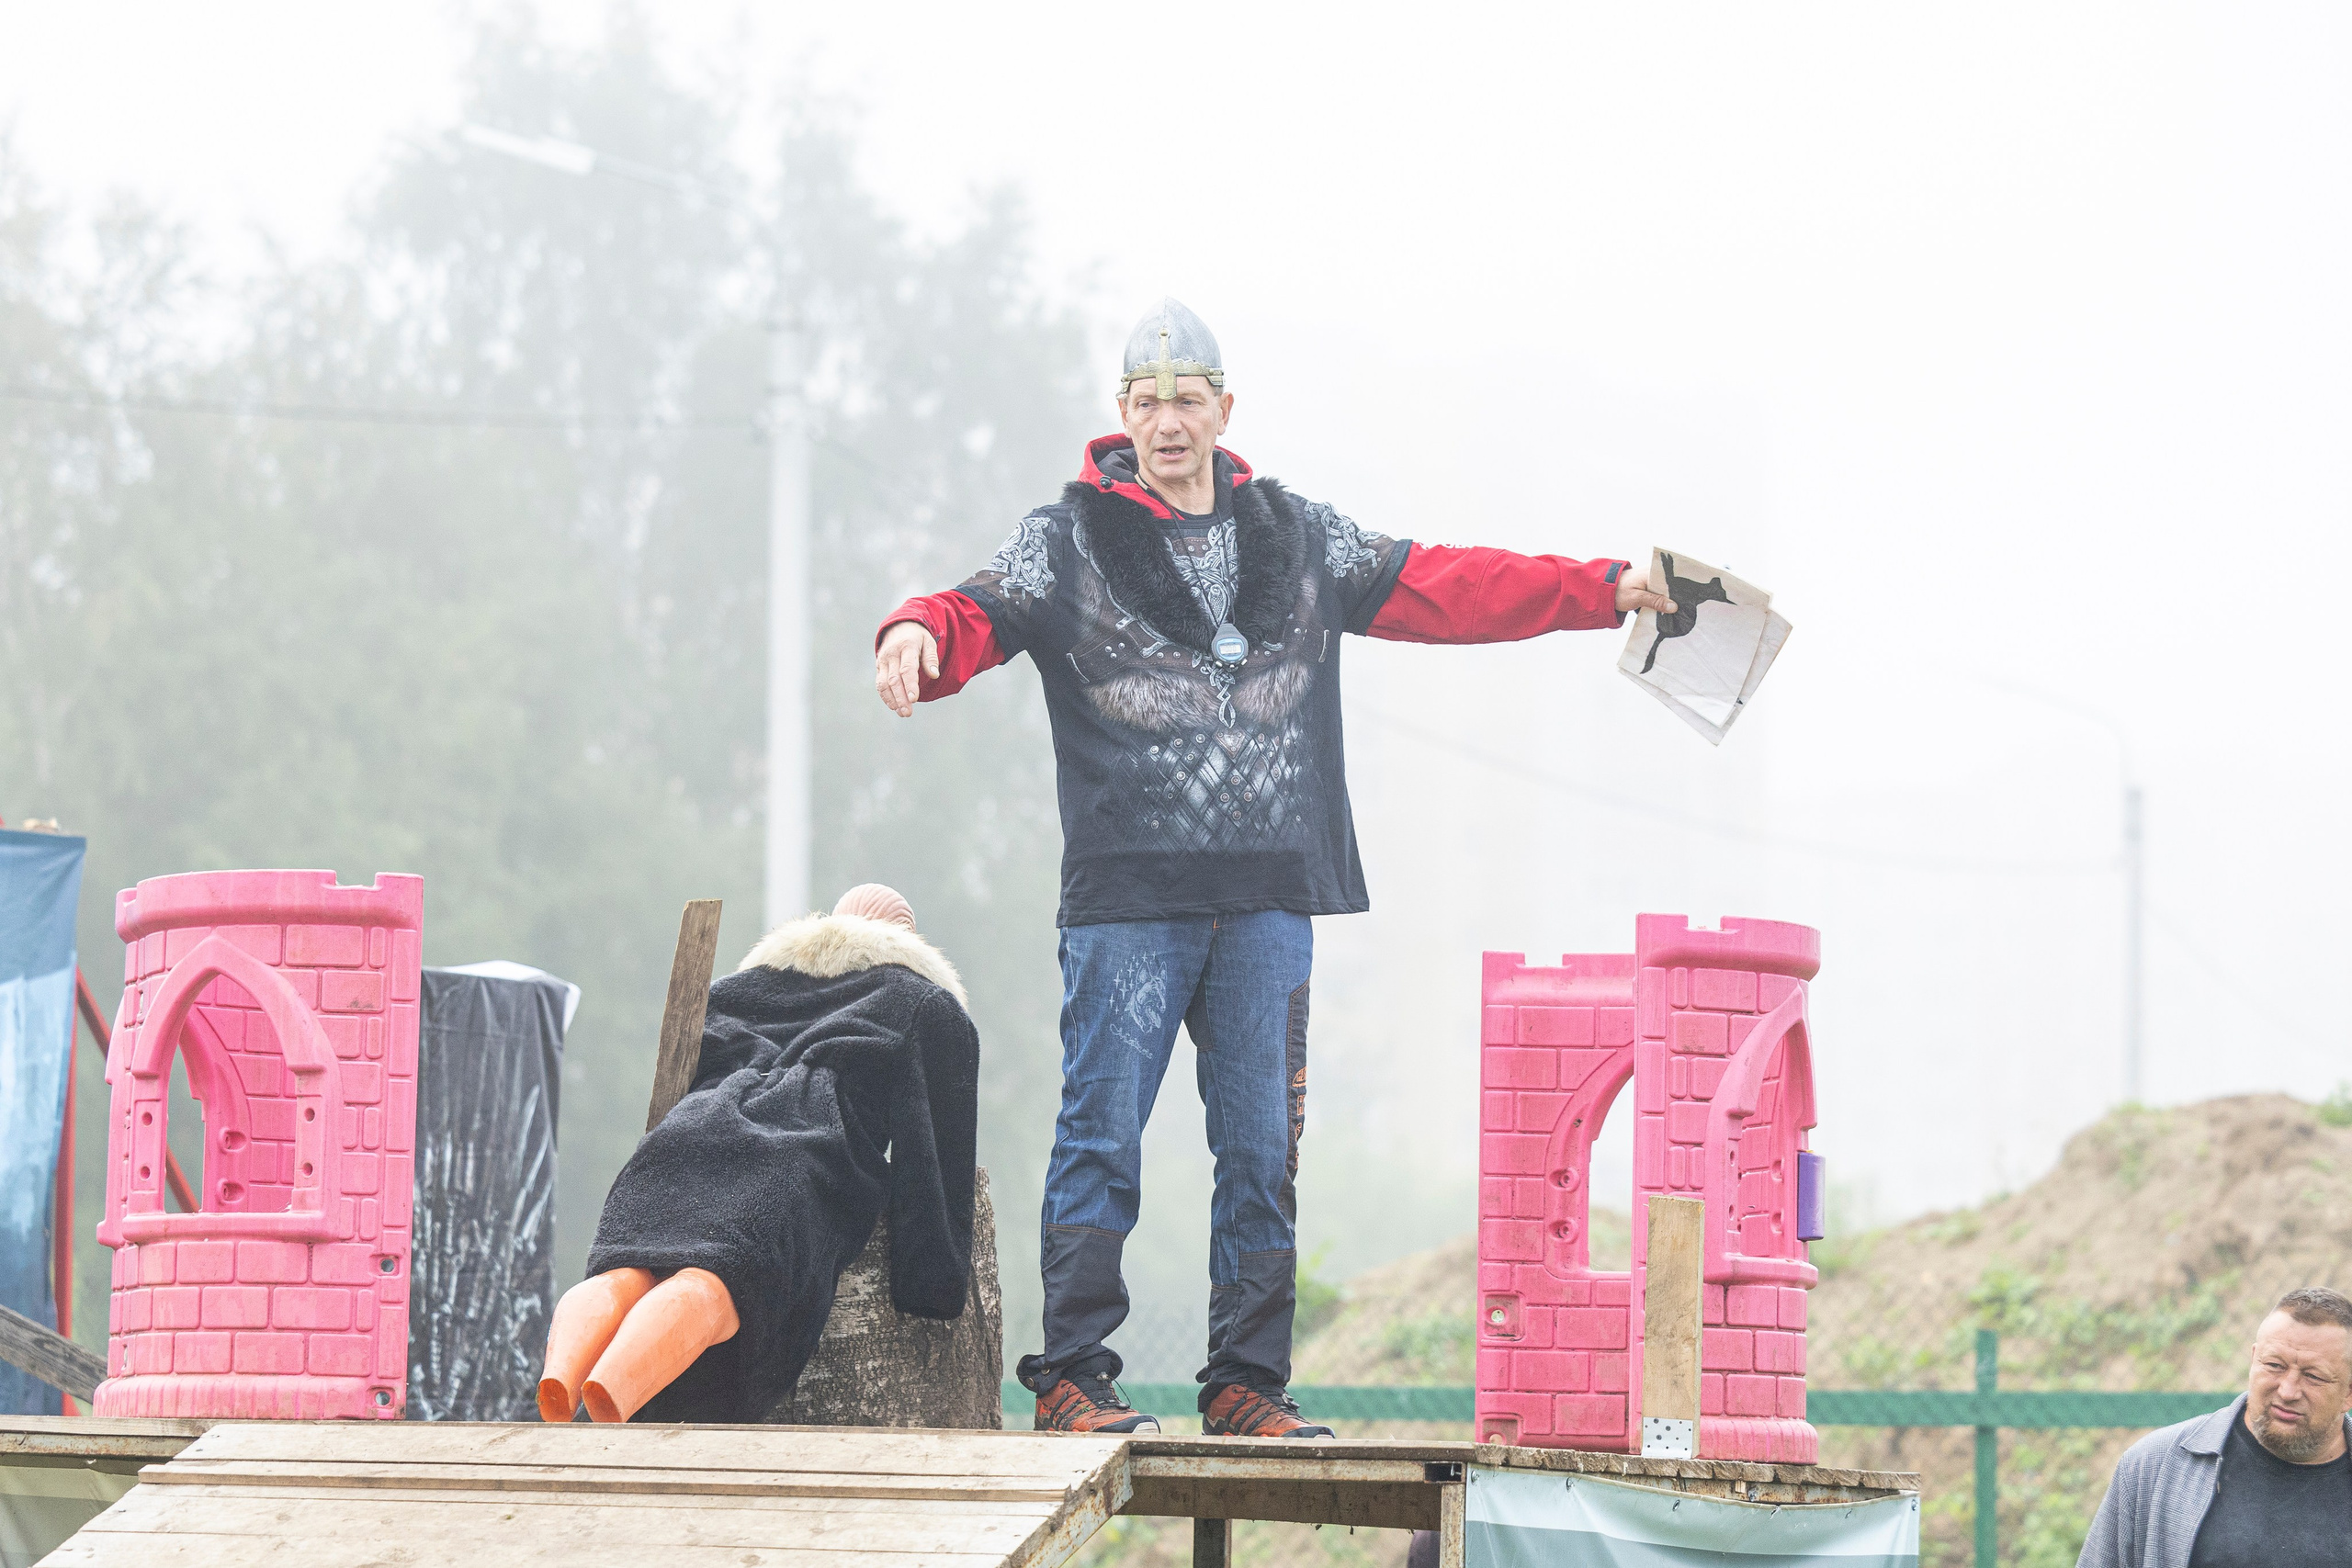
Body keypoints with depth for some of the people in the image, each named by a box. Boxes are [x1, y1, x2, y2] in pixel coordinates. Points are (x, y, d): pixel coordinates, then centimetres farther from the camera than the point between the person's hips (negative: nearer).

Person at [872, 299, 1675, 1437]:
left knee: (1262, 1150, 5)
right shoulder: (1067, 543, 4)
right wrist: (919, 635, -34)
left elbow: (1445, 590, 17)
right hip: (1126, 900, -4)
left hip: (1267, 902, 4)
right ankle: (1070, 1377, -1)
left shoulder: (1299, 541, 14)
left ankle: (1245, 1384, 11)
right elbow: (979, 618, -9)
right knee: (1102, 1138, -6)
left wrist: (1609, 591, 13)